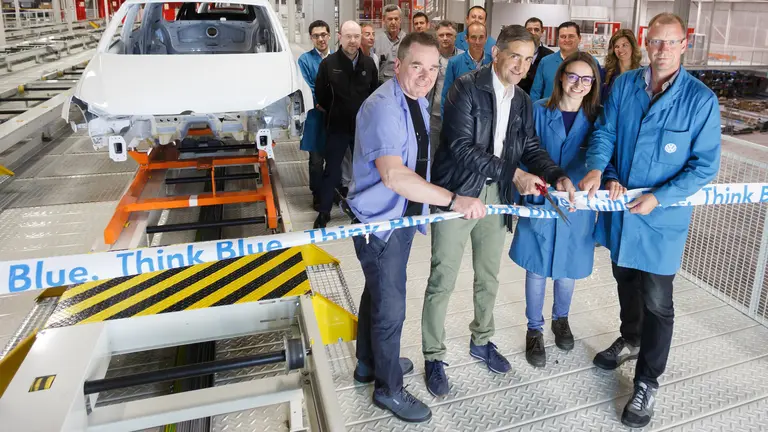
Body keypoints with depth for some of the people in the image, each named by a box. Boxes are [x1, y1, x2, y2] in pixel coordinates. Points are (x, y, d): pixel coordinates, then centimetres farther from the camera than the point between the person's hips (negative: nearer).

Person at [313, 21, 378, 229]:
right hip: (338, 127, -2)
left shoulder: (369, 63, -1)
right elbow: (320, 93, 2)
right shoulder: (328, 63, -8)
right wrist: (335, 113, 9)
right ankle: (323, 213, 17)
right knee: (332, 171, 5)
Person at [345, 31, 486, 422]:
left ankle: (369, 364, 43)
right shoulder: (382, 107, -25)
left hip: (401, 216, 10)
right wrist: (453, 199, -39)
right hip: (379, 221, -9)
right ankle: (388, 388, 24)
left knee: (378, 295, 23)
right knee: (391, 307, 3)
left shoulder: (418, 101, 8)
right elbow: (393, 175, -38)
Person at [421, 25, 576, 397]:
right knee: (443, 280, 1)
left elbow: (531, 148, 9)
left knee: (488, 278, 18)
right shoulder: (466, 87, -12)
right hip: (456, 194, -6)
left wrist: (557, 176, -11)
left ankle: (481, 341, 39)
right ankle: (433, 356, 18)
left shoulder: (522, 102, 10)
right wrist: (513, 174, -24)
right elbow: (461, 145, -21)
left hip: (496, 197, 6)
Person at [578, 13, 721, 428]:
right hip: (620, 207, 4)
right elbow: (605, 132, -1)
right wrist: (595, 168, -21)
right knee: (626, 280, 23)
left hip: (663, 216, -4)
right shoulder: (623, 84, -3)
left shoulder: (701, 99, -13)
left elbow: (705, 164, -12)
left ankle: (646, 383, 21)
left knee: (657, 302, 3)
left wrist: (658, 198, -21)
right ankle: (631, 339, 50)